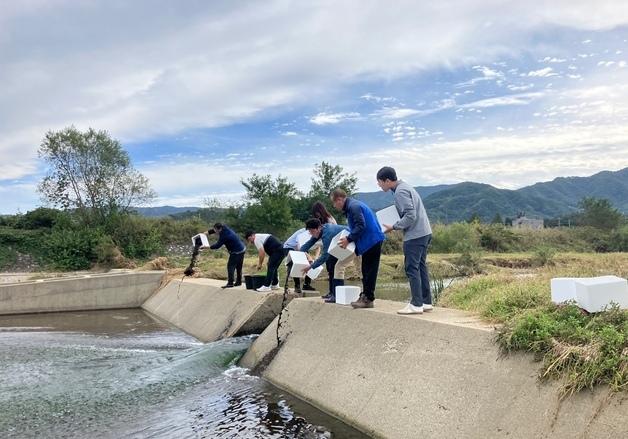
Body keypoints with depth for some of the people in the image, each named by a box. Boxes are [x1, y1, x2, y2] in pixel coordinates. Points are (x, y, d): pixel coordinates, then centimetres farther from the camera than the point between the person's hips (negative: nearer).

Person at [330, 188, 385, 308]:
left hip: (372, 241, -11)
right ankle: (365, 296, 20)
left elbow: (361, 226, -23)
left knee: (369, 271, -6)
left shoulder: (354, 206, -16)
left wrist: (348, 239, -18)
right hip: (369, 241, 11)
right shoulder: (351, 206, 17)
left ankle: (368, 299, -2)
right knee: (366, 271, 14)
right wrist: (349, 238, 12)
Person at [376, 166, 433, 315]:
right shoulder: (405, 187, 16)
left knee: (412, 269, -5)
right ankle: (426, 302, 18)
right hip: (424, 233, 10)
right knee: (420, 266, 13)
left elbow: (410, 216, -22)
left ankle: (416, 304, -3)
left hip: (415, 235, -10)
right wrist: (396, 225, 13)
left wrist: (394, 227, -13)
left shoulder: (400, 192, -15)